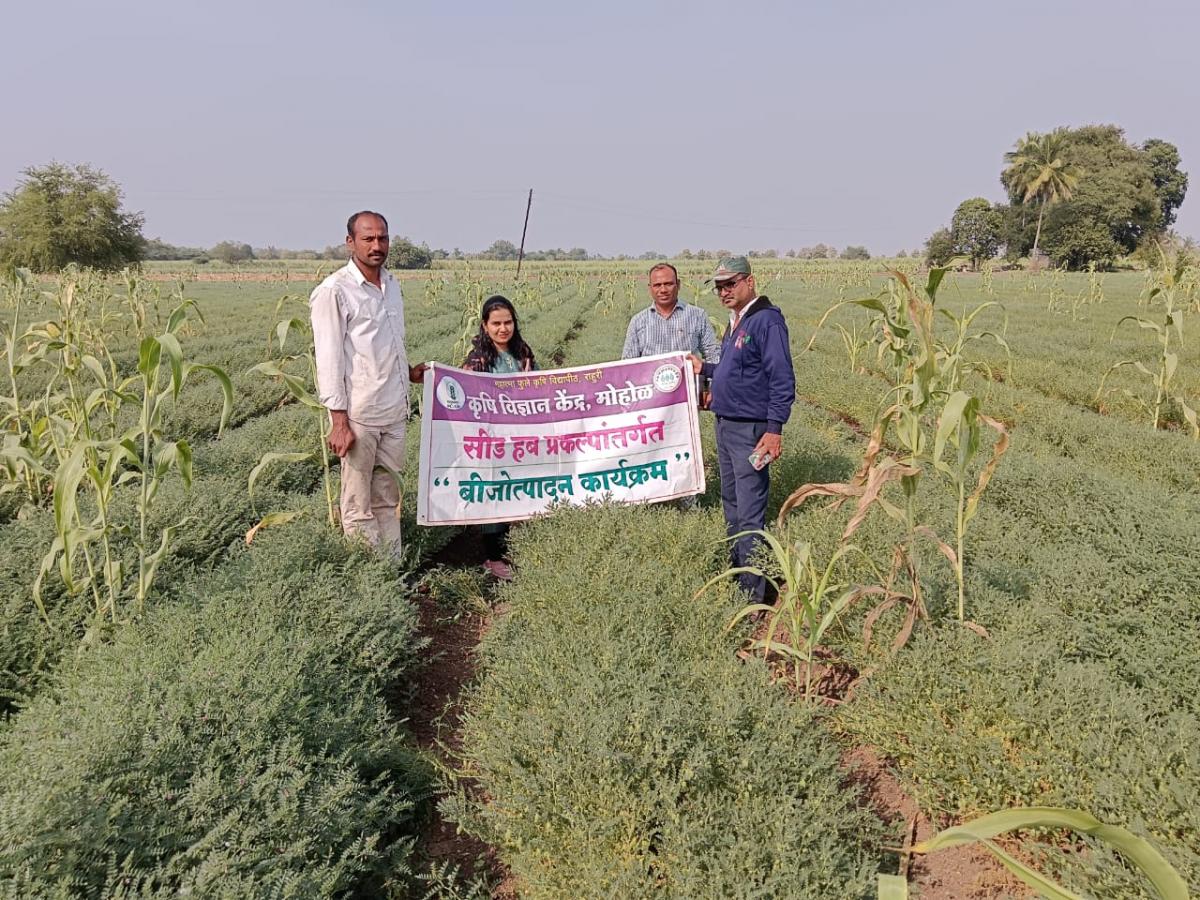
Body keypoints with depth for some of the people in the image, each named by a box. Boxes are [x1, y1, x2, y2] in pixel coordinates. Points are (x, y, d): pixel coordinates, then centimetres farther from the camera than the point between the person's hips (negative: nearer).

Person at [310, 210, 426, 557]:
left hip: (393, 412, 7)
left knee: (387, 499, 13)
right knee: (359, 506, 2)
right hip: (359, 416, -7)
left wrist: (408, 371, 16)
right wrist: (339, 422, -15)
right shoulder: (333, 291, -10)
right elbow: (329, 359, -12)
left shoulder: (392, 284, 12)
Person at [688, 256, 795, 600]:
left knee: (750, 515, -9)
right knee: (731, 505, 17)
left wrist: (774, 429, -22)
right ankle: (735, 574, 29)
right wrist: (704, 369, 18)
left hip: (750, 429, -10)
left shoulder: (767, 319, -13)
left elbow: (782, 378, -18)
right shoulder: (735, 322, 16)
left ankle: (753, 594, -4)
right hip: (725, 425, 10)